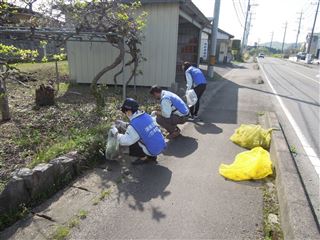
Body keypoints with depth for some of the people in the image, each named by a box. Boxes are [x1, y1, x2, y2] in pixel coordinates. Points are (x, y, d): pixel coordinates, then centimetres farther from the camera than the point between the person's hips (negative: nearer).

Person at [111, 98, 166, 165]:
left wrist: (116, 133, 3)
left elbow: (125, 141, -12)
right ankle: (151, 156, 21)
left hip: (154, 151, -7)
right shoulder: (146, 116, 2)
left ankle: (144, 158, 9)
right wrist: (123, 124, 18)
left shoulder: (134, 124, -19)